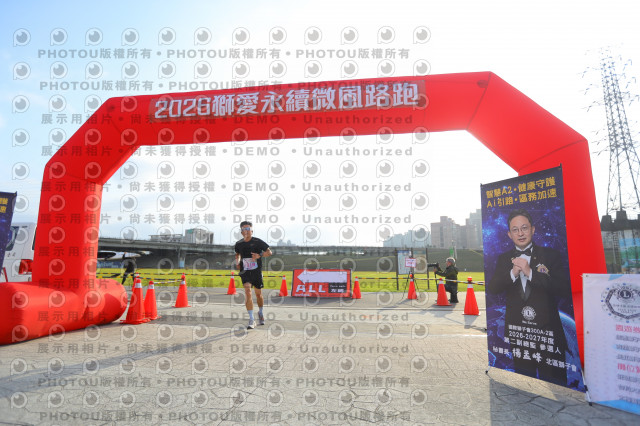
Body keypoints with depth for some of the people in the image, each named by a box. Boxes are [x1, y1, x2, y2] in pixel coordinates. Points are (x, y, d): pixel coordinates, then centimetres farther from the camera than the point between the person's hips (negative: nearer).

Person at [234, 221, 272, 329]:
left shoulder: (258, 242, -7)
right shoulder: (239, 244, 4)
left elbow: (269, 252, -3)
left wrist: (259, 255, -19)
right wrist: (237, 262, 6)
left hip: (257, 271, -1)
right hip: (245, 272, 1)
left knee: (258, 294, 10)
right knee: (248, 293, -17)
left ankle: (260, 313, 40)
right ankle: (251, 320, -13)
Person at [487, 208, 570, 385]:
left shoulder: (551, 255, -1)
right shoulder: (503, 259, 7)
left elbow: (565, 289, -12)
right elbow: (491, 288, -3)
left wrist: (530, 272, -20)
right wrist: (513, 273, -18)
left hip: (547, 329, -2)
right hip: (517, 330, 3)